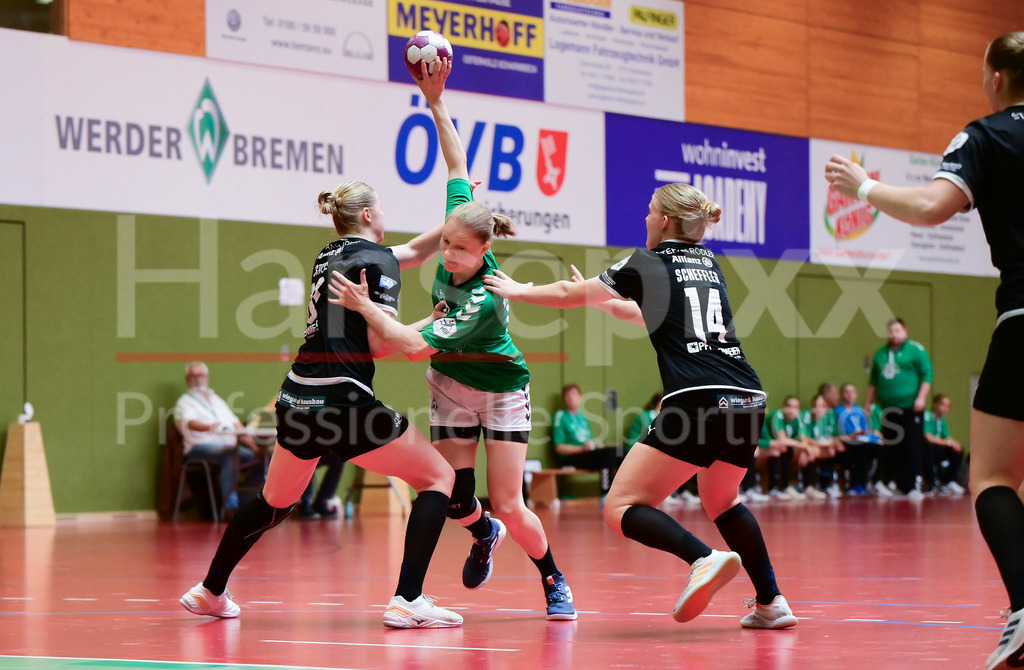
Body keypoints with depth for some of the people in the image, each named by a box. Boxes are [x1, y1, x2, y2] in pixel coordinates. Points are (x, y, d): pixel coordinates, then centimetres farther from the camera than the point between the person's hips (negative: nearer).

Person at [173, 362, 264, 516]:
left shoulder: (216, 400, 29)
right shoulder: (184, 402, 9)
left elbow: (236, 425, 23)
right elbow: (190, 422, -13)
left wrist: (253, 445, 9)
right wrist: (208, 427, -35)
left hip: (228, 445, 7)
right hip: (201, 447, -7)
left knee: (258, 456, -17)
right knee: (231, 452, -37)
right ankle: (229, 502, -38)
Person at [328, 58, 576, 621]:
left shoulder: (483, 299, -36)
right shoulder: (457, 225, -18)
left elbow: (414, 346, -38)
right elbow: (458, 164, -8)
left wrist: (364, 305, -35)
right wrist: (435, 102, -12)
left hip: (500, 388, -6)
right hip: (450, 384, 6)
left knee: (509, 507, -9)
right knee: (455, 499, -2)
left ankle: (554, 582, 16)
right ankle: (484, 534, 33)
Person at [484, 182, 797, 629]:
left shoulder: (648, 265, 6)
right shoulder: (709, 263, 22)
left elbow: (570, 294, 20)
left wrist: (517, 291, 36)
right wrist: (605, 300, 52)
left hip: (699, 402, -7)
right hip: (748, 400, 7)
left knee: (622, 508, -5)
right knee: (721, 500, 30)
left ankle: (705, 559, -28)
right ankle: (771, 602, 22)